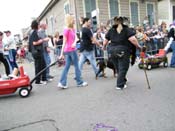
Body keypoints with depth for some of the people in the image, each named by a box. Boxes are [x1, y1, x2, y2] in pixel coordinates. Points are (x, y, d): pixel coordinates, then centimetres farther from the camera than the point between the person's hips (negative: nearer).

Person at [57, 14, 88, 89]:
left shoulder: (72, 29, 14)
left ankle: (62, 83, 9)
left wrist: (74, 43, -18)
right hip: (71, 50, -8)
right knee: (76, 66, 3)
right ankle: (80, 82, 16)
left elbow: (75, 38, 6)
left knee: (67, 67, 7)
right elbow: (64, 42, -13)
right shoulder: (67, 30, -12)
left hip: (70, 50, 8)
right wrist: (61, 54, -12)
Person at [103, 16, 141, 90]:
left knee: (118, 68, 19)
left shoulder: (111, 30, 7)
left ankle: (123, 80, 36)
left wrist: (104, 47, 28)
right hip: (123, 51, -4)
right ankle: (120, 85, 3)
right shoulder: (126, 29, -2)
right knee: (123, 68, 4)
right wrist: (138, 46, -1)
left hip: (113, 50, 4)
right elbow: (133, 39, -15)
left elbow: (105, 41, 9)